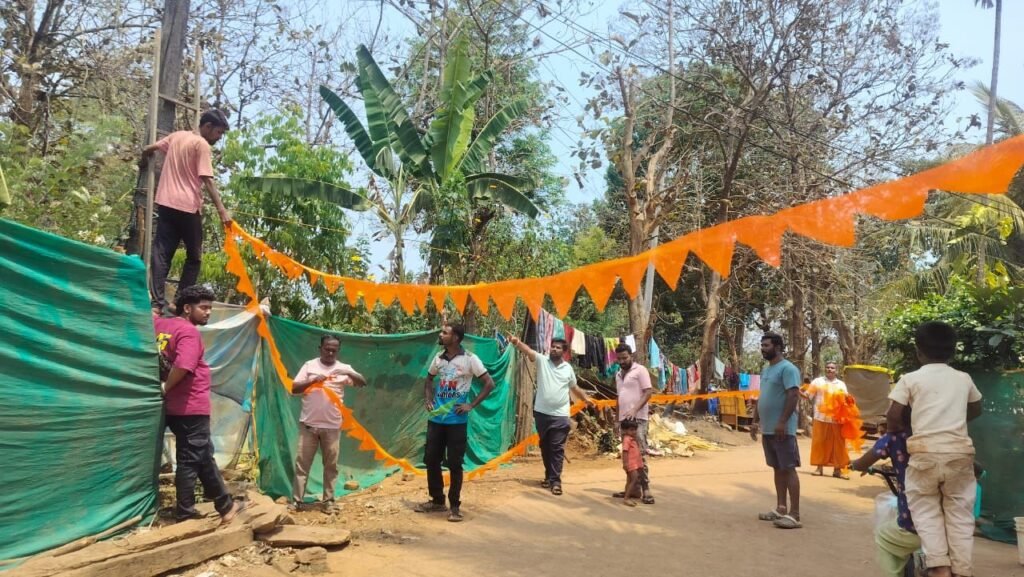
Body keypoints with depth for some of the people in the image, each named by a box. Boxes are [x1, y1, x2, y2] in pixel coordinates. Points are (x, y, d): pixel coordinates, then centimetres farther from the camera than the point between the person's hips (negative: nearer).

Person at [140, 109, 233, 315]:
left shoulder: (176, 136, 14)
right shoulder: (202, 145, -7)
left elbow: (147, 150, 20)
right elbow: (207, 181, -15)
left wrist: (144, 165, 42)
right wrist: (222, 210, -19)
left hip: (166, 203, 6)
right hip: (187, 207, -6)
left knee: (161, 253, 2)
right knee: (194, 256, 7)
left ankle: (156, 302, -6)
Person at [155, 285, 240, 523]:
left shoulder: (160, 324, 10)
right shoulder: (189, 332, -16)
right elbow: (182, 367, -28)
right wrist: (165, 389, -15)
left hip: (175, 406, 10)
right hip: (191, 407, -10)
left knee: (205, 457, 16)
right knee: (190, 461, 1)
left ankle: (225, 505, 25)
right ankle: (184, 514, 12)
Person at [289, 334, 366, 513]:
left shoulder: (344, 368, 2)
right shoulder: (310, 365, 3)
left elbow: (363, 383, -9)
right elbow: (294, 389, -1)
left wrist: (349, 373, -25)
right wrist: (313, 381, -17)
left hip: (332, 426, 0)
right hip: (308, 424, 0)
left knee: (331, 465, 7)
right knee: (302, 463, 5)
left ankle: (329, 500, 17)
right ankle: (296, 500, 13)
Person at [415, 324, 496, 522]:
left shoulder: (469, 359, -10)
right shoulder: (438, 358, 6)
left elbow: (489, 383, -9)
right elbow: (429, 380, 24)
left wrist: (471, 405, -13)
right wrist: (429, 400, 7)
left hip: (456, 420, -5)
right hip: (436, 418, 6)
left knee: (454, 463, 0)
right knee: (431, 460, 10)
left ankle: (455, 506, 14)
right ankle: (437, 501, 26)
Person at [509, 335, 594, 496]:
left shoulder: (568, 368, 5)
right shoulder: (542, 360, -2)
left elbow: (575, 388, 20)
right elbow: (528, 351, -21)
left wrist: (586, 399, 12)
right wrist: (517, 343, -39)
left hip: (560, 415, -1)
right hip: (542, 413, 1)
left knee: (557, 448, -1)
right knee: (545, 446, 13)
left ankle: (555, 480, 2)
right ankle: (549, 476, 27)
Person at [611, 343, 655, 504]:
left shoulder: (640, 370, -4)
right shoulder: (618, 375, 18)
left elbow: (648, 392, -11)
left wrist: (634, 410, -21)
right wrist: (618, 418, 17)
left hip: (637, 419, -7)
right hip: (623, 419, 7)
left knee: (640, 453, -9)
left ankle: (646, 489, -6)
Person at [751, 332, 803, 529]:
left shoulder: (787, 368, -11)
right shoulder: (766, 370, 17)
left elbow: (793, 396, -20)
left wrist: (782, 422, -25)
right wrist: (755, 421, 17)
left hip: (782, 429, -9)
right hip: (768, 429, 9)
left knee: (789, 469, -7)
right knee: (778, 469, 14)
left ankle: (794, 514, -4)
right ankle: (780, 508, 21)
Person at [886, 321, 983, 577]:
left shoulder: (911, 379, 1)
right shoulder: (964, 379, 13)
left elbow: (893, 416, -4)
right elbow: (976, 410, 30)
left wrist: (897, 430, 16)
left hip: (925, 452, -3)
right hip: (959, 451, 3)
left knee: (927, 511, 10)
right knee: (960, 514, 12)